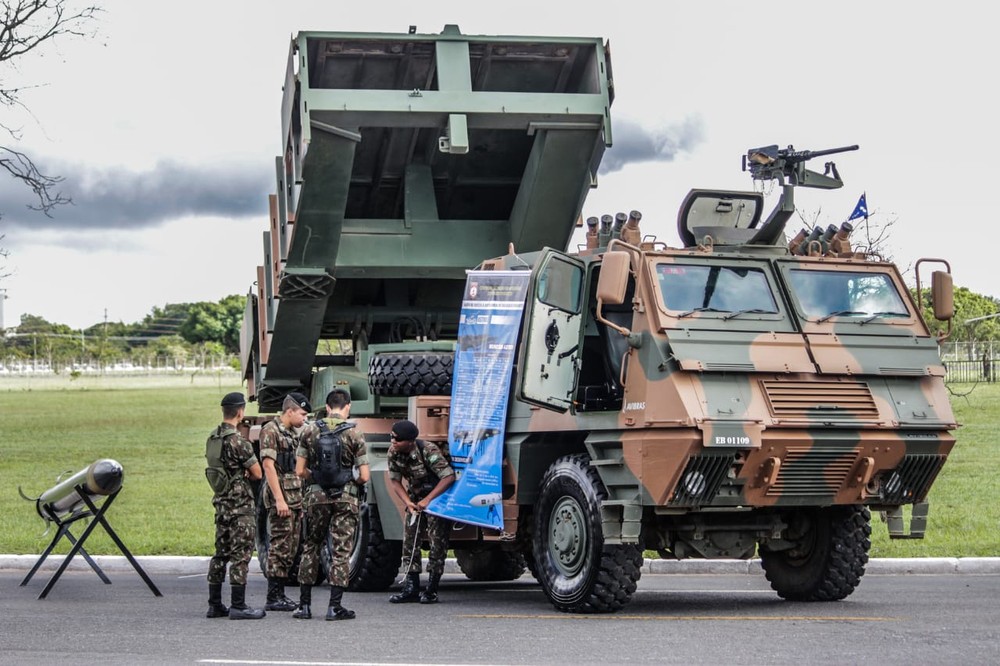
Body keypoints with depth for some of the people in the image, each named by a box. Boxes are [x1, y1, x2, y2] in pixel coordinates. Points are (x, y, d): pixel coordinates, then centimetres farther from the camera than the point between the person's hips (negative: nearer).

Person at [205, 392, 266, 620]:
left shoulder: (212, 439, 10)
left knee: (221, 554, 12)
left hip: (221, 502, 9)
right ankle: (238, 607, -6)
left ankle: (215, 605, 15)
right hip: (240, 503, -9)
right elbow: (257, 473, -12)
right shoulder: (237, 441, -17)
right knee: (241, 554, -6)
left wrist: (240, 472, 5)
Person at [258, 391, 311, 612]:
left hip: (296, 498, 9)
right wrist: (279, 499, -22)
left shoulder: (293, 434, 18)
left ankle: (280, 594, 15)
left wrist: (301, 500, 19)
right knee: (280, 547, -8)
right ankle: (273, 598, -6)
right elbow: (268, 465, -16)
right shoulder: (271, 431, -9)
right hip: (280, 498, -9)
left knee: (291, 549, 10)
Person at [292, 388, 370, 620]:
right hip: (345, 497, -2)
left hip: (316, 496, 2)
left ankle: (304, 605, 13)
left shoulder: (311, 430, 2)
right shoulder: (353, 433, -5)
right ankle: (335, 607, -1)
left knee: (310, 548, 14)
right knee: (341, 552, 2)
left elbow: (300, 471, 1)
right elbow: (364, 476, -7)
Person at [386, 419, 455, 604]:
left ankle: (431, 590, -5)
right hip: (415, 497, 6)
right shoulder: (394, 453, -11)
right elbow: (394, 481, -2)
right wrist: (408, 503, -17)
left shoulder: (428, 451, -29)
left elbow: (449, 477, -31)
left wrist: (428, 500, -31)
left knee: (437, 540, -9)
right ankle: (411, 588, 2)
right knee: (410, 539, -1)